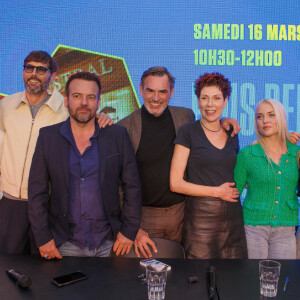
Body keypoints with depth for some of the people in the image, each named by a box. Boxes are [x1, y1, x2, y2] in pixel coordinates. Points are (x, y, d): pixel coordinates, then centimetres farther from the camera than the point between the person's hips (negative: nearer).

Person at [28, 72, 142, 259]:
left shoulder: (118, 136, -1)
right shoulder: (48, 136, 0)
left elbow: (133, 188, 1)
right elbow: (37, 191, 1)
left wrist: (129, 231, -3)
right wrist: (43, 237, -3)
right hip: (64, 244, 1)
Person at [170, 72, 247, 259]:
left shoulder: (232, 135, 12)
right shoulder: (189, 132, -4)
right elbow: (176, 183, -8)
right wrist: (217, 191, -9)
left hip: (233, 217, 5)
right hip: (201, 218, -4)